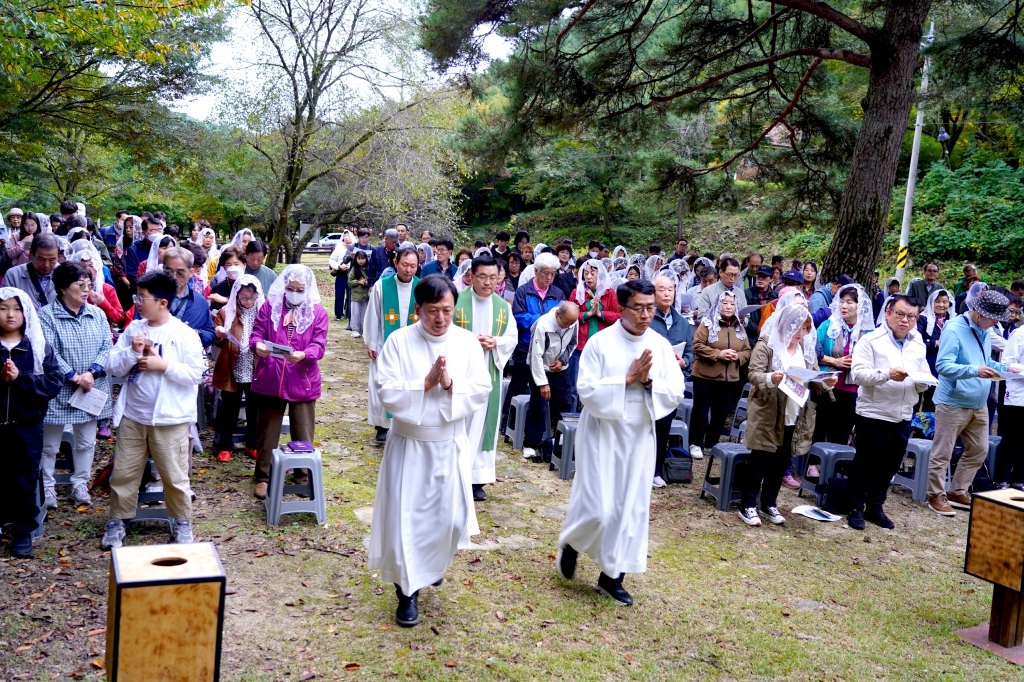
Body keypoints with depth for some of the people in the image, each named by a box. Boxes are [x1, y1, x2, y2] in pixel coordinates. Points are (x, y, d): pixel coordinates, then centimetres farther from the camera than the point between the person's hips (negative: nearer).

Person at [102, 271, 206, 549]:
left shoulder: (184, 335, -10)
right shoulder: (133, 329, 4)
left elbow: (196, 374, -13)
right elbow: (113, 367, 3)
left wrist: (164, 365, -20)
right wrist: (132, 352, -15)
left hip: (169, 419, -4)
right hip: (132, 416, 4)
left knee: (174, 476, 7)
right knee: (123, 472, 12)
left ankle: (181, 522, 23)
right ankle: (117, 522, 27)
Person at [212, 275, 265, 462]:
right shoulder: (226, 312, 1)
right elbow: (217, 341, 2)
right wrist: (219, 335, -21)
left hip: (256, 371, 1)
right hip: (232, 370, -1)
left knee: (255, 409, 11)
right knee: (229, 409, 8)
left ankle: (253, 444, 26)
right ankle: (225, 446, 20)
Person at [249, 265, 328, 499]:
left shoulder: (318, 312, 0)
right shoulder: (269, 306, 4)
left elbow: (318, 345, -6)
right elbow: (257, 332, -1)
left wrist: (303, 355, -27)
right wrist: (257, 344, -24)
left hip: (303, 382, 0)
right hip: (270, 380, 1)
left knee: (303, 434, 9)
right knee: (267, 431, 10)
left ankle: (303, 477, 24)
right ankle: (262, 477, 22)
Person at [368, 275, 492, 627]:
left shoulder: (468, 342, -3)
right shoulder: (399, 341, -9)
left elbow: (482, 390, -7)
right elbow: (386, 391, -15)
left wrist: (451, 384, -22)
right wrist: (426, 382, -23)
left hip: (450, 444, 2)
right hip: (408, 444, -2)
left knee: (450, 515, 6)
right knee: (406, 516, 1)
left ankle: (435, 564, 39)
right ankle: (407, 591, 18)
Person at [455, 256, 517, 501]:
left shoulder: (503, 306, 5)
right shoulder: (456, 300, -9)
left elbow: (513, 338, 10)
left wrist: (495, 343, -10)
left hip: (489, 375, 4)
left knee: (483, 423, 8)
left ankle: (477, 476, 17)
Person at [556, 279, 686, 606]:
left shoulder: (661, 346, 1)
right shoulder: (601, 342, -10)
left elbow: (676, 393, -1)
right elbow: (588, 391, -16)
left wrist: (649, 382, -18)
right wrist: (628, 379, -20)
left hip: (640, 436, 4)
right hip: (603, 434, -4)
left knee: (632, 508, 7)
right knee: (597, 508, -6)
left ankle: (612, 576, 21)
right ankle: (570, 544, 26)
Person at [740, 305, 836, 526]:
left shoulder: (808, 350, 12)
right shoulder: (766, 346, -6)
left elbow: (813, 379, 13)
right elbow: (754, 374, -13)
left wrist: (826, 383, -9)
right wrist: (770, 378, -33)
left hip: (795, 417, 5)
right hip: (767, 415, -5)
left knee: (781, 462, 11)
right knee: (759, 460, 1)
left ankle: (769, 504, 23)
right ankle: (748, 506, 8)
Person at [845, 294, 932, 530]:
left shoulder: (918, 346, 13)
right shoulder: (871, 340, -6)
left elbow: (923, 383, 16)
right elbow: (858, 373, -16)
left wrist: (924, 380, -7)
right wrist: (887, 374, -29)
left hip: (903, 416, 6)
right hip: (873, 414, -5)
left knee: (889, 466, 13)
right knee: (864, 465, 3)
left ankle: (875, 507, 26)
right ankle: (856, 508, 15)